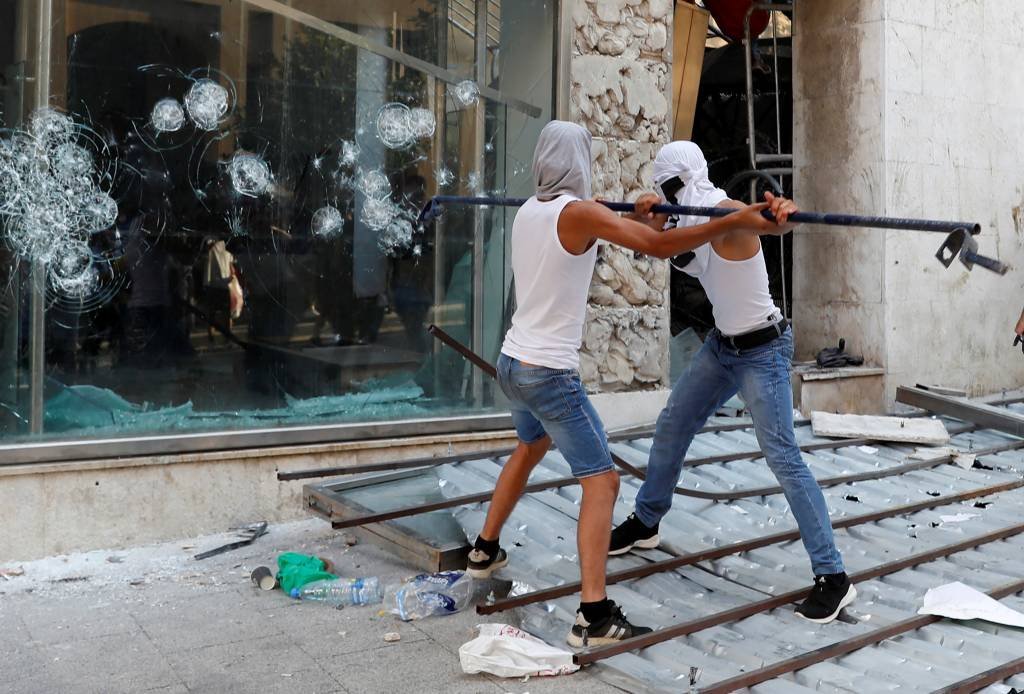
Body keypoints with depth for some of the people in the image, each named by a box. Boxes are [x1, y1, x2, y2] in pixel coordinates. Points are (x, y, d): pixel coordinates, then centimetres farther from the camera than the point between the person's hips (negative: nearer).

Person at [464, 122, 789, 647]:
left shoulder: (527, 212, 8)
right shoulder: (579, 212, -16)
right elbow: (659, 246, -23)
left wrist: (636, 219, 27)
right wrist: (737, 220, -21)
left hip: (512, 363, 9)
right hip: (550, 375, -9)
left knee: (530, 446, 32)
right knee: (602, 482, -4)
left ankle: (485, 551, 43)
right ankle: (594, 617, -9)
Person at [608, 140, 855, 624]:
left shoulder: (729, 215, -24)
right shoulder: (693, 221, 2)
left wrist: (780, 214, -67)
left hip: (762, 352, -9)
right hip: (722, 346, 9)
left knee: (782, 458, -12)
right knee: (671, 426, 15)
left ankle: (833, 578, -4)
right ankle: (645, 524, 35)